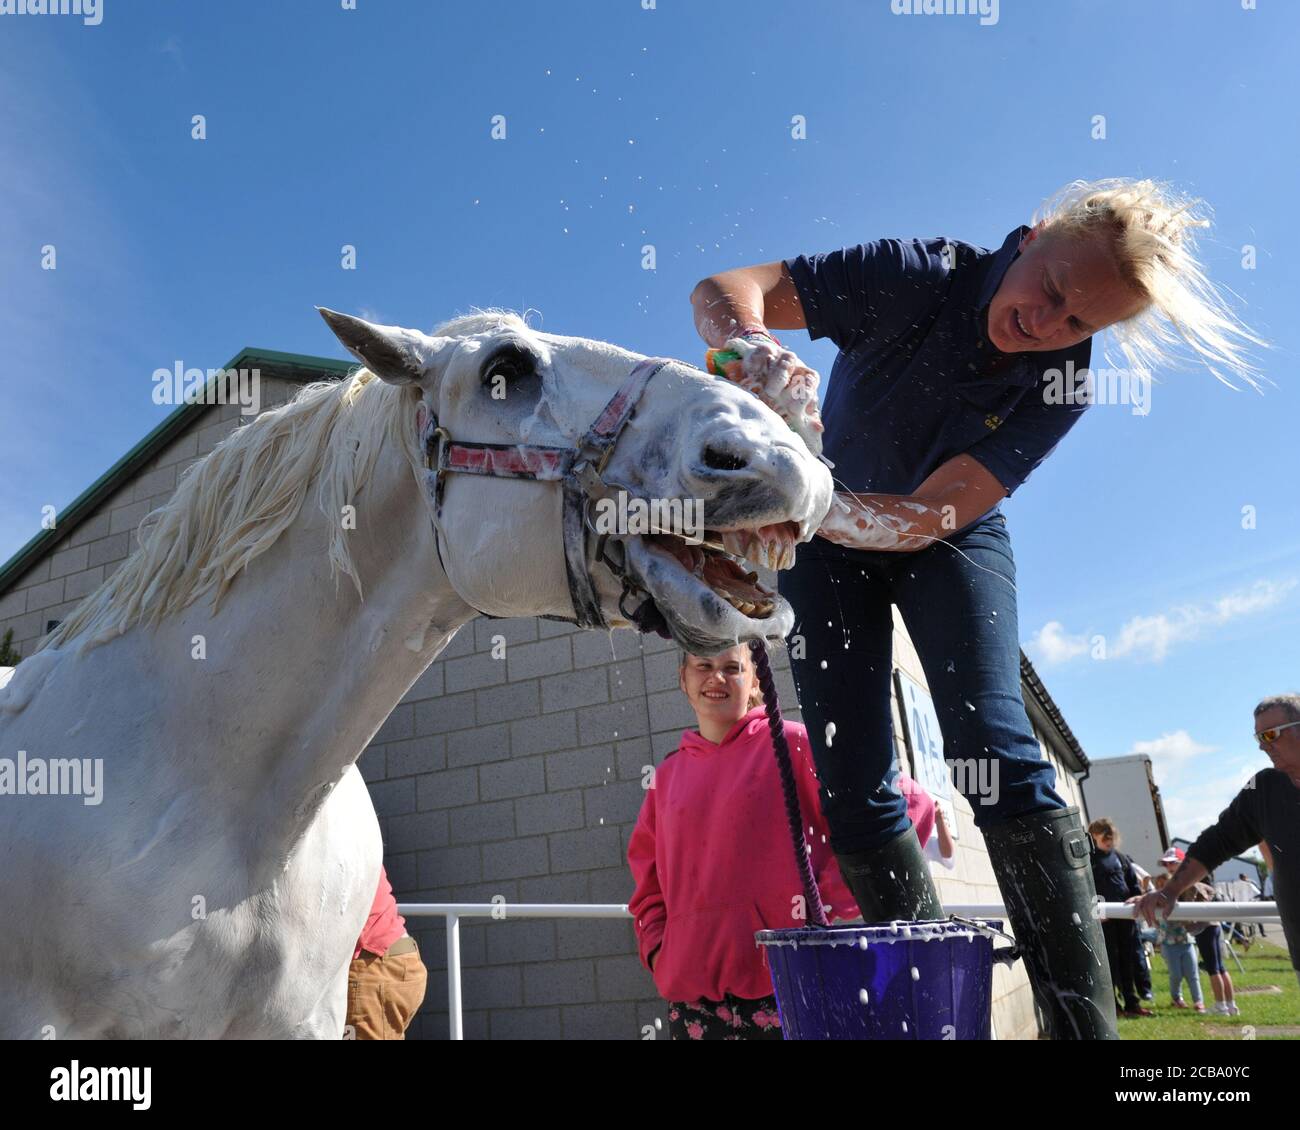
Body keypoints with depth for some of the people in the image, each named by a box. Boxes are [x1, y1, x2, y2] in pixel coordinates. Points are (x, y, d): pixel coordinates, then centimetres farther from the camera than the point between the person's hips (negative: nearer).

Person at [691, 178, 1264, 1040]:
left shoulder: (1061, 384, -22)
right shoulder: (924, 275, -26)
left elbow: (931, 514, -33)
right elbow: (724, 290, -31)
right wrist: (755, 350, -54)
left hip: (951, 541, 0)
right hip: (832, 544, 0)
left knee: (998, 755, -20)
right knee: (851, 787, -7)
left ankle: (1087, 1022, -13)